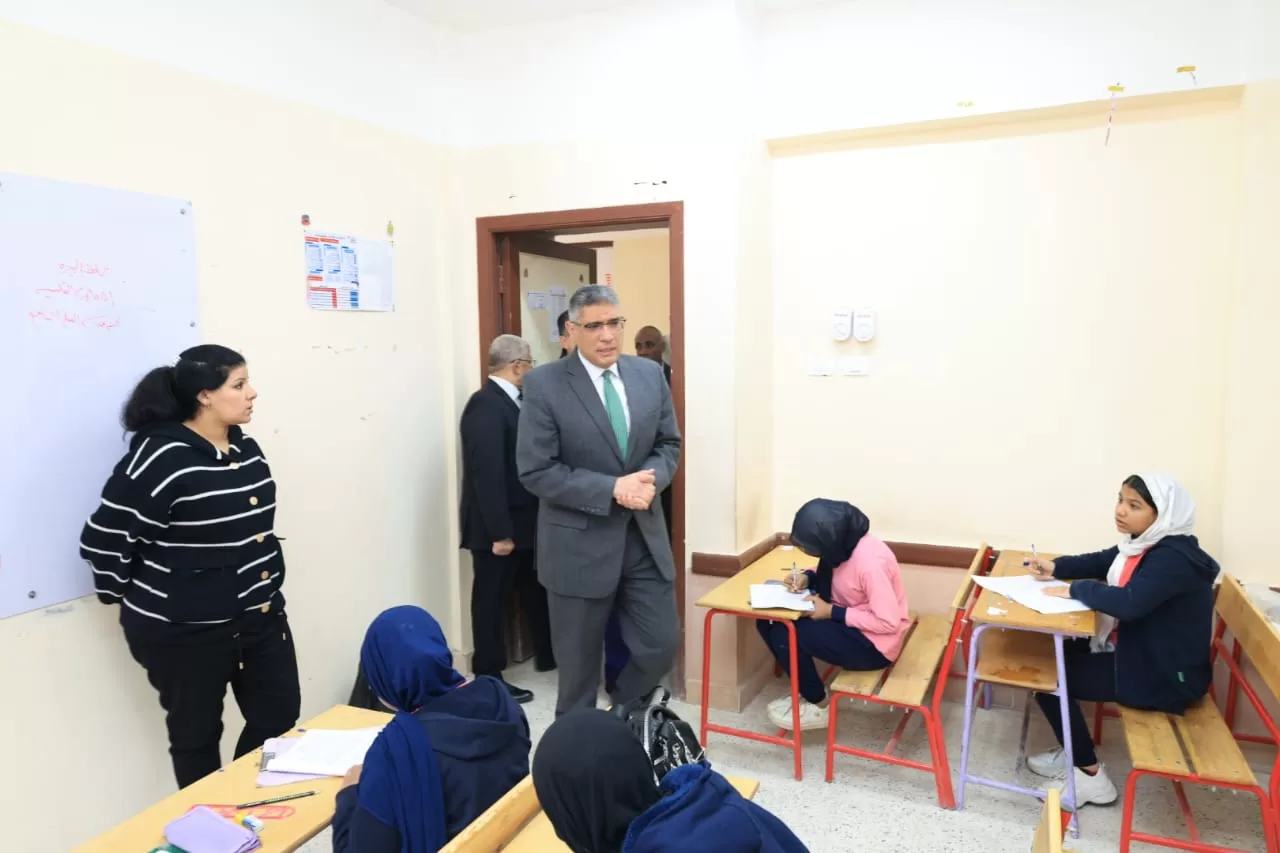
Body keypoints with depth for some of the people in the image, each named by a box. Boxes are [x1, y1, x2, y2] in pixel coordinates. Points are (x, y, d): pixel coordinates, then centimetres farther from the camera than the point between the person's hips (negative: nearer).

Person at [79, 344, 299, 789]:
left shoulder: (245, 447, 6)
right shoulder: (159, 457, -19)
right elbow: (104, 539, -16)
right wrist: (133, 599, -3)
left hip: (260, 616, 7)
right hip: (184, 630, -7)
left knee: (279, 718, 13)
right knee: (197, 735, 12)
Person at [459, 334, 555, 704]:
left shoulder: (509, 401, 10)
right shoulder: (486, 405, -21)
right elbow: (487, 473, -25)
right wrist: (500, 532, -24)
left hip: (522, 521, 10)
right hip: (497, 528, -9)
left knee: (536, 590, 21)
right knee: (492, 601, 4)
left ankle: (548, 654, 39)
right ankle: (490, 678, 18)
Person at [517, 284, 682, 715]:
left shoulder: (650, 374, 3)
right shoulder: (543, 384, -12)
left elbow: (668, 444, 9)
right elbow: (536, 471, -15)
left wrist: (650, 479, -13)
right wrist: (612, 489, -21)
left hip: (644, 537, 4)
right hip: (579, 542, -4)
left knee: (661, 644, 10)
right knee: (578, 661, 12)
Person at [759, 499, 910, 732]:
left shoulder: (870, 561, -31)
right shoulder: (843, 542, -6)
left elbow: (888, 622, -27)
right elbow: (831, 573, 15)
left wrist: (831, 612, -23)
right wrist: (808, 578, -7)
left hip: (874, 644, -9)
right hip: (848, 621, 9)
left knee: (784, 634, -20)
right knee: (768, 621, -2)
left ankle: (819, 705, 3)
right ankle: (808, 688, 14)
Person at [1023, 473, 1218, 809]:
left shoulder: (1172, 557, -28)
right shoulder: (1145, 543, 3)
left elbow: (1129, 602, -41)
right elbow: (1100, 562, 17)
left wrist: (1075, 589, -26)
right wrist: (1055, 567, -1)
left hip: (1165, 676, -10)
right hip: (1139, 654, 10)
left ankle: (1091, 778, 2)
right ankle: (1074, 754, 23)